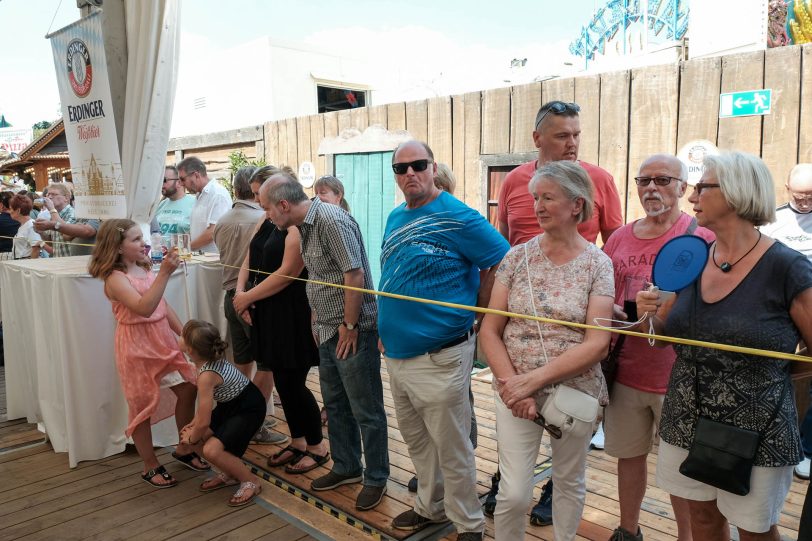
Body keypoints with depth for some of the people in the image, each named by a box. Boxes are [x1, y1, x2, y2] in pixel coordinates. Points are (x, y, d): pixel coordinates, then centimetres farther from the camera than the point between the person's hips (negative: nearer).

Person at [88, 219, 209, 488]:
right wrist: (165, 273, -36)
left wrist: (183, 333, 10)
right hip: (137, 347, -7)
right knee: (143, 405, 4)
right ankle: (151, 467, 21)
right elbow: (145, 307, -31)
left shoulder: (144, 269, 8)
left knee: (188, 389, 7)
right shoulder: (115, 278, -15)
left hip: (163, 340, 7)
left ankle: (184, 448, 26)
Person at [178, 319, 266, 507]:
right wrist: (194, 422, 6)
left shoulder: (206, 375, -33)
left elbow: (204, 422, -25)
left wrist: (192, 438, -6)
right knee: (191, 437, 5)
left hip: (249, 409, -9)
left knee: (212, 450, -22)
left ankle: (250, 481, 1)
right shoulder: (209, 359, -8)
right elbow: (206, 400, 10)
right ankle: (229, 474, 22)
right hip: (229, 404, 9)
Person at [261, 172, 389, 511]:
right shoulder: (304, 226, 10)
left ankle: (376, 479, 20)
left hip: (353, 332, -10)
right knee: (335, 404, 20)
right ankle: (346, 468, 37)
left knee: (366, 410, 4)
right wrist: (319, 320, 15)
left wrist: (350, 325, -18)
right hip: (329, 331, 10)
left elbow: (355, 275, -23)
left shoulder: (331, 221, -19)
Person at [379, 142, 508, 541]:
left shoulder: (457, 217, -15)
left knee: (451, 447, 7)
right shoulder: (395, 218, 10)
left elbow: (502, 262, -14)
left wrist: (475, 311, -5)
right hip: (397, 353, 8)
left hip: (439, 357, -8)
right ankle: (430, 507, 42)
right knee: (415, 439, 22)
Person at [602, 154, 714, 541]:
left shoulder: (702, 238, -7)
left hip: (678, 375, -4)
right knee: (629, 453, 17)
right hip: (625, 371, 4)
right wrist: (610, 311, -5)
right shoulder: (619, 239, 8)